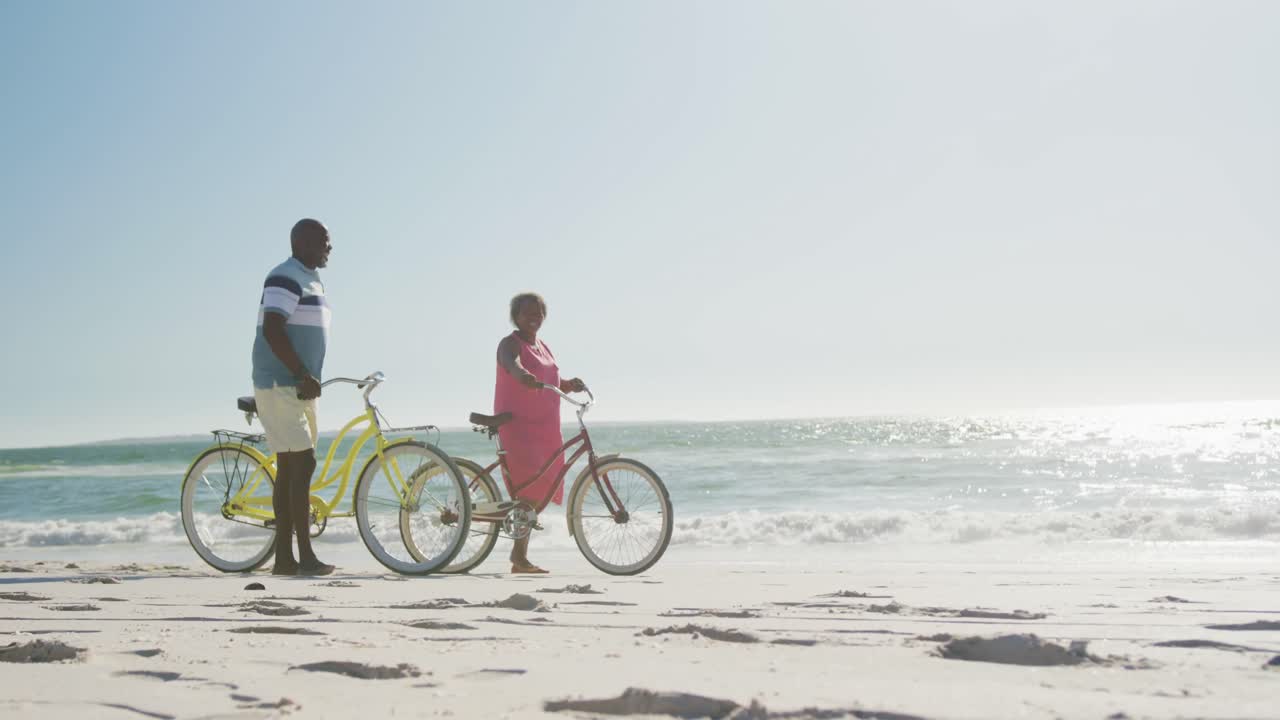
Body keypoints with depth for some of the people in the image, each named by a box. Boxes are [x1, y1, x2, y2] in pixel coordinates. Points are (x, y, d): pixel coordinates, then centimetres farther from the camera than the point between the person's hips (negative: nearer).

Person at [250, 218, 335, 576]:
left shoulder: (312, 280, 18)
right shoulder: (285, 277, -13)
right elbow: (272, 331, -22)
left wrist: (309, 379, 15)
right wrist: (305, 375, -21)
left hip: (299, 388, 10)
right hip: (280, 386, -10)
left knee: (290, 470, 8)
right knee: (302, 464, -12)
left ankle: (284, 558, 12)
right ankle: (306, 557, -11)